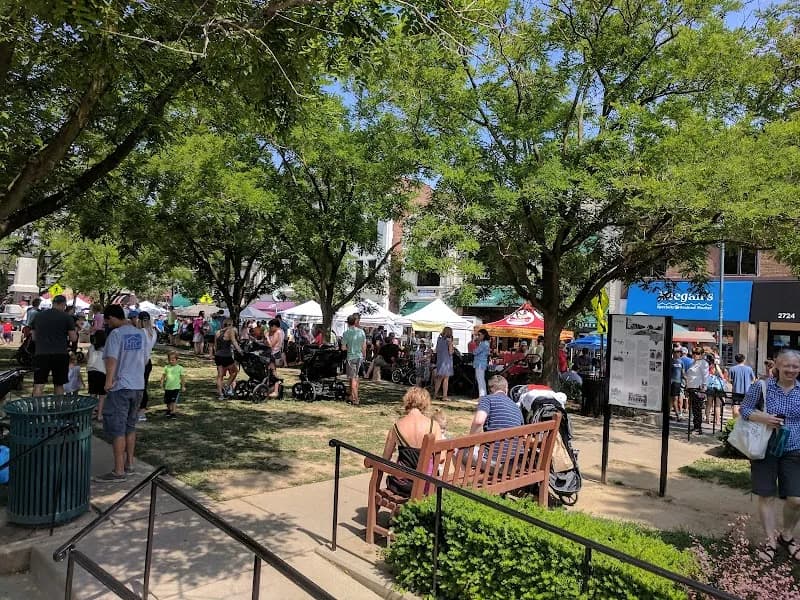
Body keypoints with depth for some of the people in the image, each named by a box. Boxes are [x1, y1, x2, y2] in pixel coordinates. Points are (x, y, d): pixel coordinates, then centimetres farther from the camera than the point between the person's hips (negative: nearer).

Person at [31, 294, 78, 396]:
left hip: (41, 353, 2)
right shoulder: (67, 317, -1)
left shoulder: (38, 315, 10)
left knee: (38, 386, -1)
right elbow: (73, 338, -1)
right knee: (59, 385, 10)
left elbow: (34, 337, 16)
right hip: (60, 354, -2)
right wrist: (75, 333, 18)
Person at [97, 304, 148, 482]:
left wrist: (108, 380, -22)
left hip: (120, 387, -7)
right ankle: (129, 464, 25)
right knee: (130, 426, 18)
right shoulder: (141, 333, 8)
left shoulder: (116, 334, -12)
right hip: (138, 386, 7)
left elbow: (112, 359, -23)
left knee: (117, 429, -1)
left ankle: (119, 471, 1)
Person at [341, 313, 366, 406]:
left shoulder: (346, 333, -10)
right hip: (359, 356, 4)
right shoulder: (361, 331, 1)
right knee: (355, 377, 17)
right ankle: (352, 397, 25)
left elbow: (343, 348, -9)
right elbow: (364, 346, 5)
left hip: (351, 357, -4)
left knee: (353, 378, -1)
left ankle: (356, 400, -2)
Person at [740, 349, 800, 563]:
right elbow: (745, 409, -4)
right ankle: (770, 539, 20)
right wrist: (763, 418, -22)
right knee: (767, 496, 6)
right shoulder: (762, 387, -6)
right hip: (765, 449, -2)